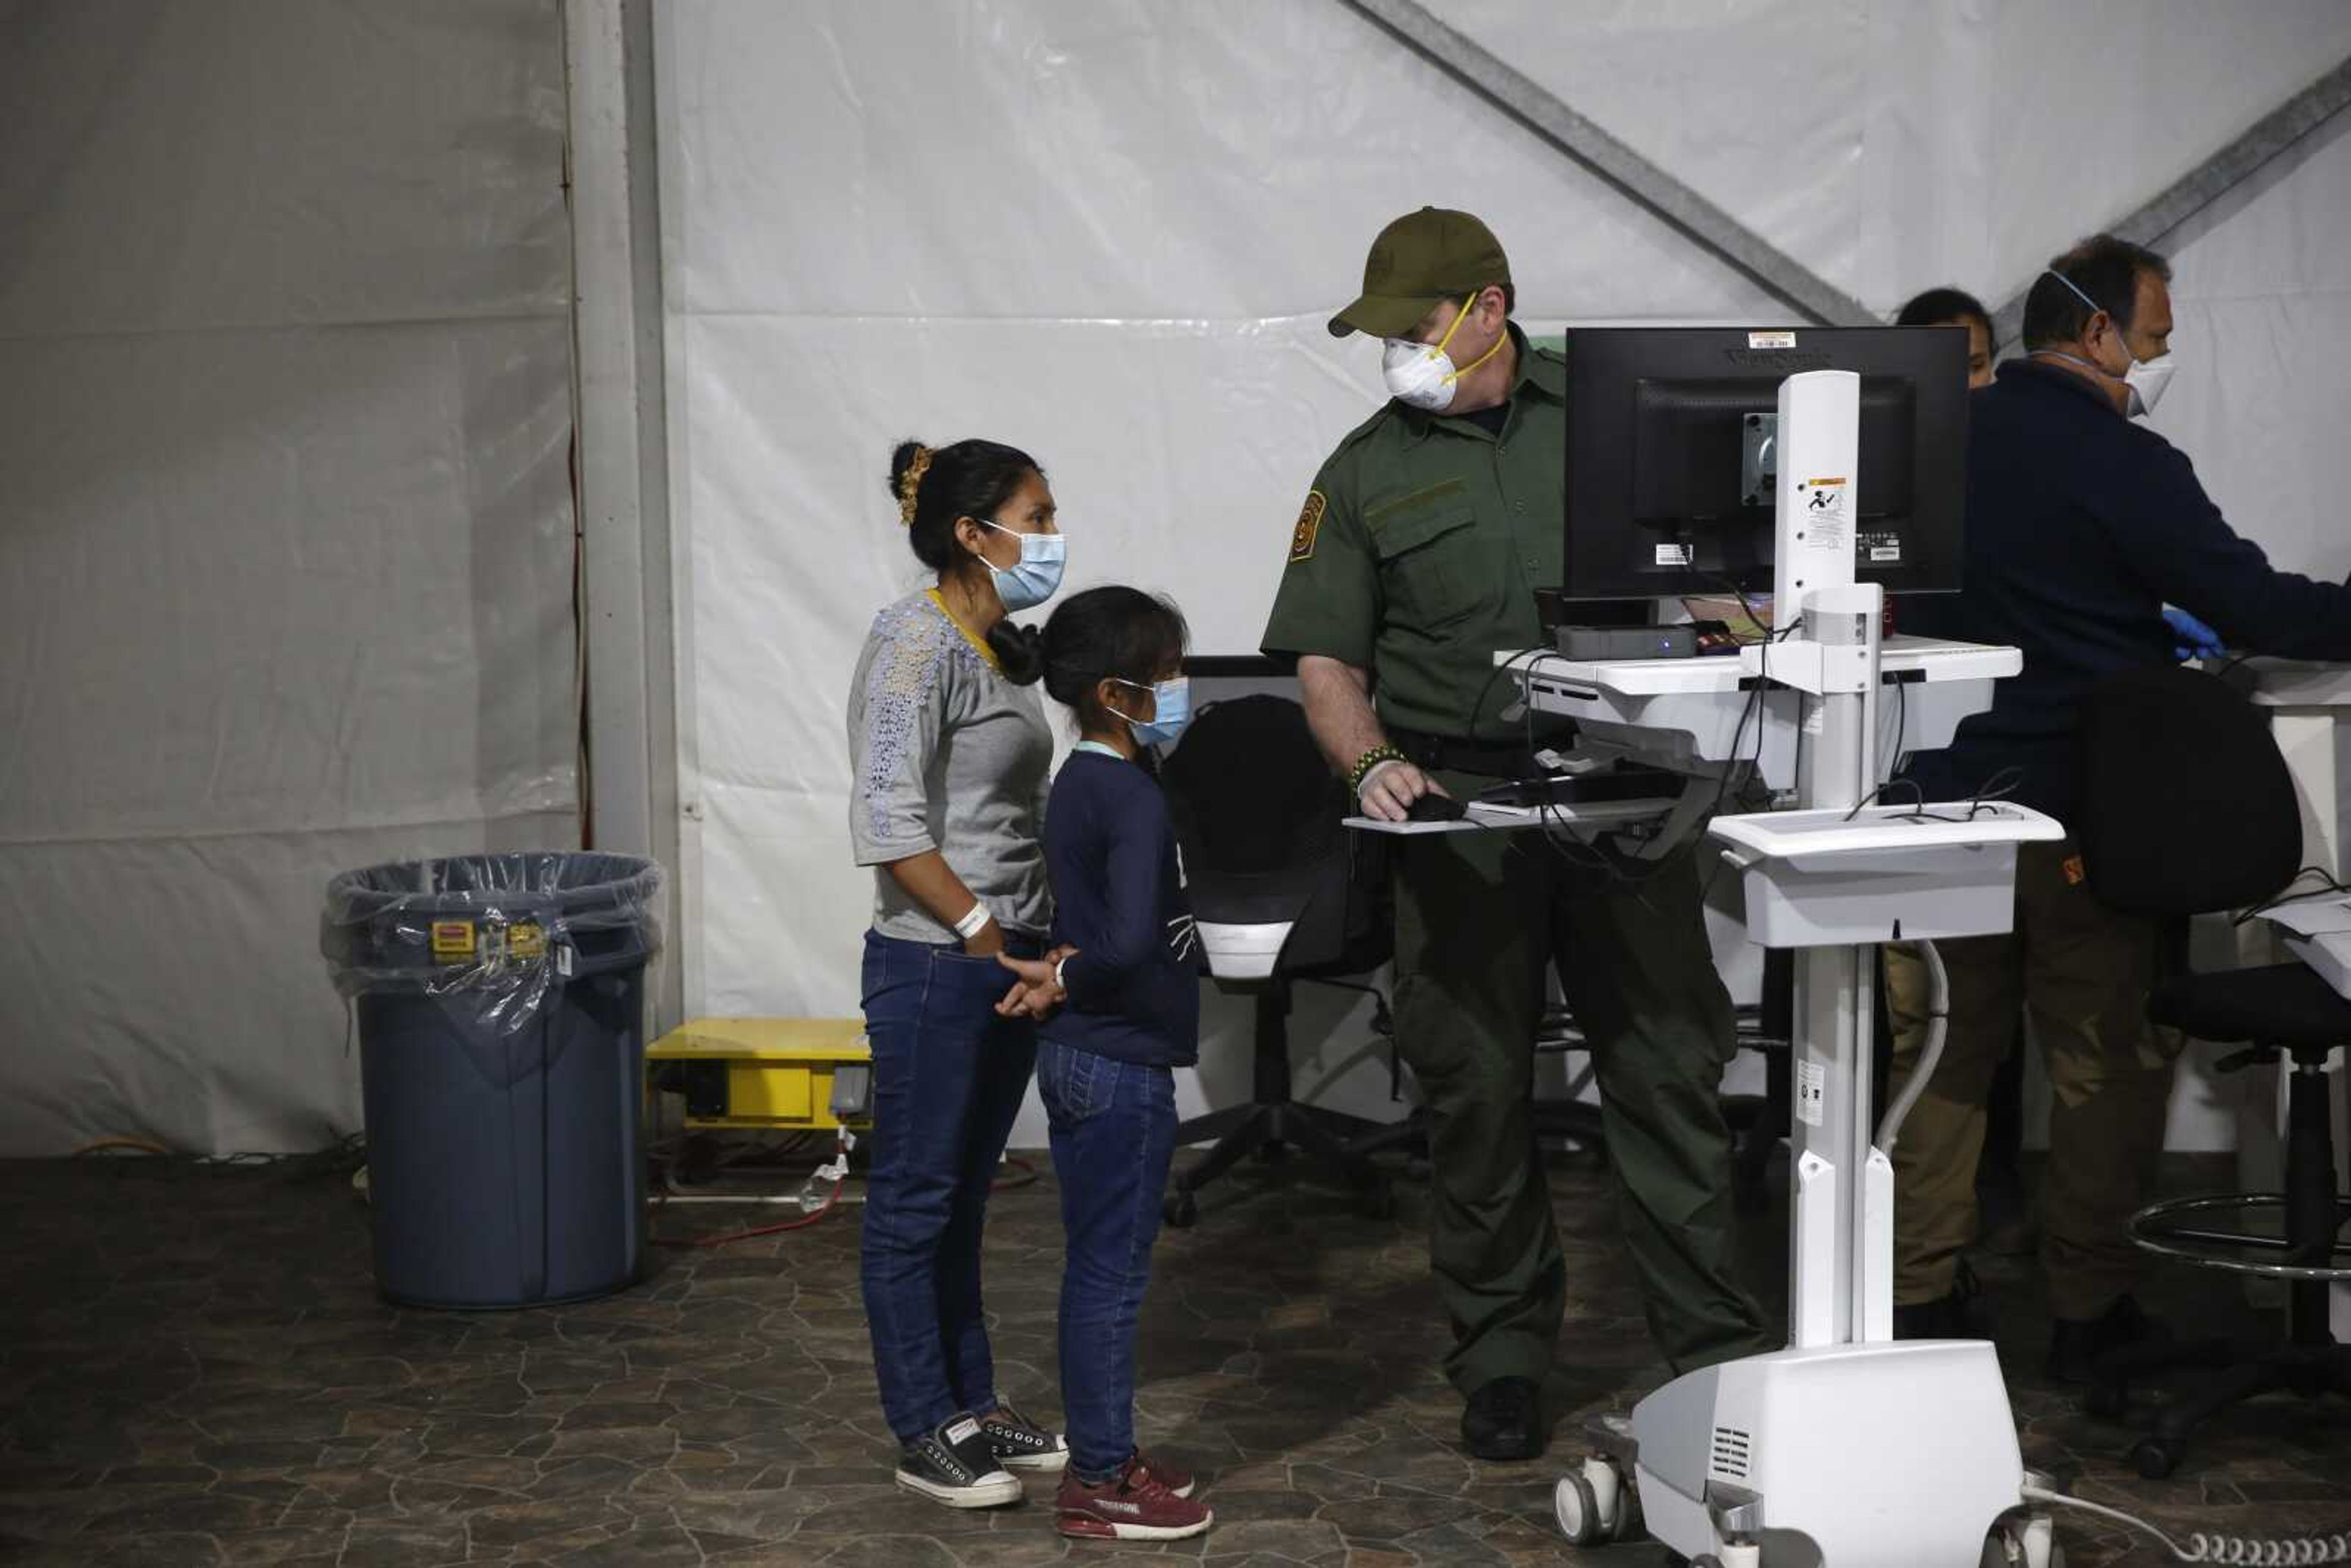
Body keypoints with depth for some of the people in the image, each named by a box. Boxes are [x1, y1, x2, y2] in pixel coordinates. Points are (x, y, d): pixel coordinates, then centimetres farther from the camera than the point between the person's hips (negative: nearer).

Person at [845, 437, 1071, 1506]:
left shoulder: (1010, 649, 12)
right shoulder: (916, 641, -14)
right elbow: (888, 821, -20)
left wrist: (1041, 941, 12)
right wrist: (982, 934, -18)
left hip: (1009, 965, 8)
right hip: (936, 967, -8)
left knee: (962, 1201, 17)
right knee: (915, 1204, 2)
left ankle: (973, 1408, 25)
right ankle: (926, 1437, 10)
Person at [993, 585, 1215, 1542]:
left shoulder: (1081, 783, 10)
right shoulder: (1136, 800, -20)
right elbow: (1131, 943, -31)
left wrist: (1064, 974, -1)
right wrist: (1068, 979, -15)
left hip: (1078, 1057, 9)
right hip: (1123, 1068, -9)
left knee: (1098, 1269, 16)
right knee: (1112, 1275, -1)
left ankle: (1105, 1456, 26)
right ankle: (1097, 1487, 7)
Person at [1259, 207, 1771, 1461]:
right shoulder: (1366, 473, 8)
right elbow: (1326, 661, 6)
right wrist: (1372, 763, -11)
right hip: (1460, 809, 1)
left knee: (1668, 1065, 0)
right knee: (1476, 1087, 3)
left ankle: (1716, 1347, 8)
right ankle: (1502, 1357, 16)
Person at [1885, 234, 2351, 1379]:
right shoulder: (2123, 465, -13)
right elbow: (2255, 608, -16)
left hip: (1944, 801, 5)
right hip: (2079, 821, -5)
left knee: (1941, 1056, 12)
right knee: (2109, 1063, 8)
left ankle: (1918, 1298, 15)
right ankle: (2089, 1310, 14)